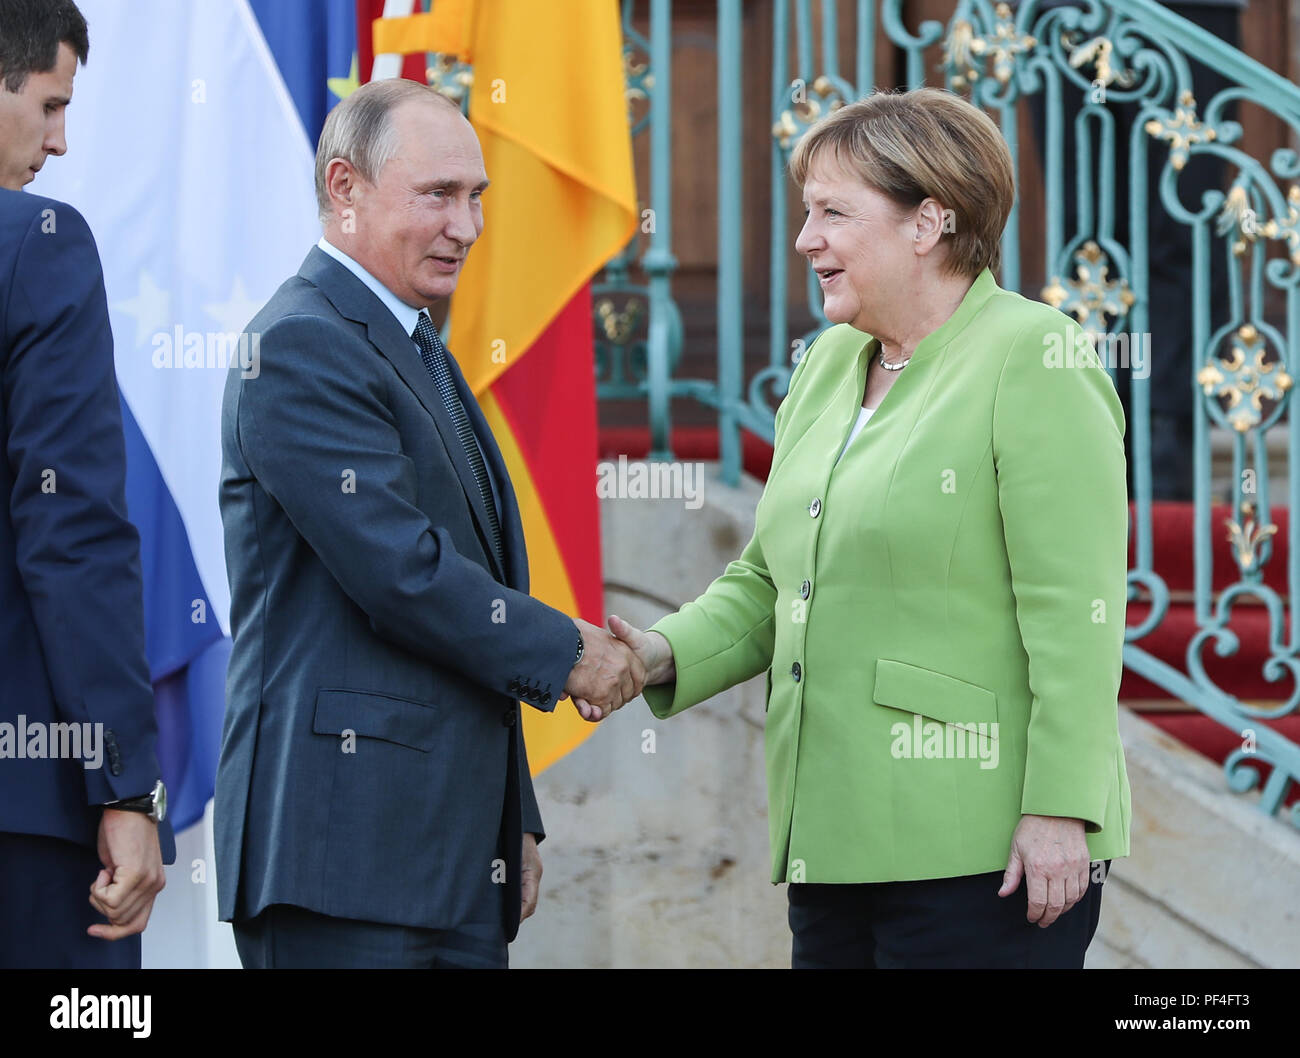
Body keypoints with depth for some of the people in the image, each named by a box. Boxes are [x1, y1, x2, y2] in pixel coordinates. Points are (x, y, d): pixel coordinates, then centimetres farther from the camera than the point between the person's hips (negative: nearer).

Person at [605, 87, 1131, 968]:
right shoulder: (830, 366, 17)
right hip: (838, 845, 8)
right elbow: (768, 581, 22)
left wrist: (1059, 810, -18)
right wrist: (668, 653, 3)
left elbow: (1074, 613, -13)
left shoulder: (1035, 357, -7)